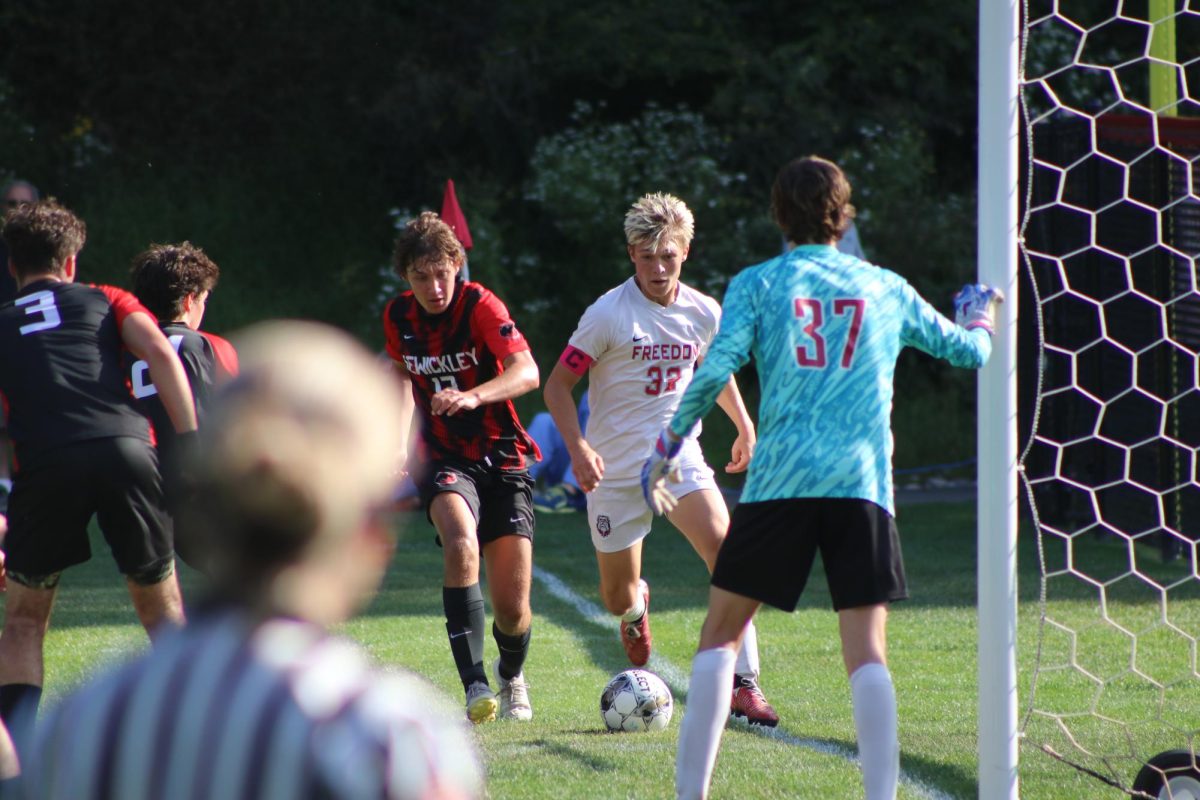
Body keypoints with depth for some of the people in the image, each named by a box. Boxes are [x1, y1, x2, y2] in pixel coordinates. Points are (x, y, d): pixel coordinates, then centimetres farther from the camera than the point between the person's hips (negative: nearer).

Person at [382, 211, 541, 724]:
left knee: (513, 611, -3)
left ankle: (511, 674, 33)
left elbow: (527, 373, -27)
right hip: (444, 460, 2)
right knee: (460, 543, -33)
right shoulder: (398, 317, 3)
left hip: (502, 460, -2)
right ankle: (475, 685, -34)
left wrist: (473, 396, -44)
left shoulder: (479, 305, -12)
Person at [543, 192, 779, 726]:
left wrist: (744, 428, 28)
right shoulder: (609, 313, -12)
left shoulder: (704, 314, 1)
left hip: (679, 458, 2)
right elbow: (557, 385, -7)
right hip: (614, 469, -2)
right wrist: (578, 448, -21)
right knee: (618, 599, 6)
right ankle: (638, 606, 48)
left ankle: (743, 683, -20)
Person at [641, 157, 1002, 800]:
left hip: (780, 481, -1)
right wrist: (980, 314, 48)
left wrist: (668, 446, 6)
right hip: (863, 483, 1)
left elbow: (714, 372, -5)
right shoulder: (886, 288, 15)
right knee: (867, 649, -2)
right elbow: (968, 351, 26)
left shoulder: (758, 283, 8)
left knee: (721, 632, 9)